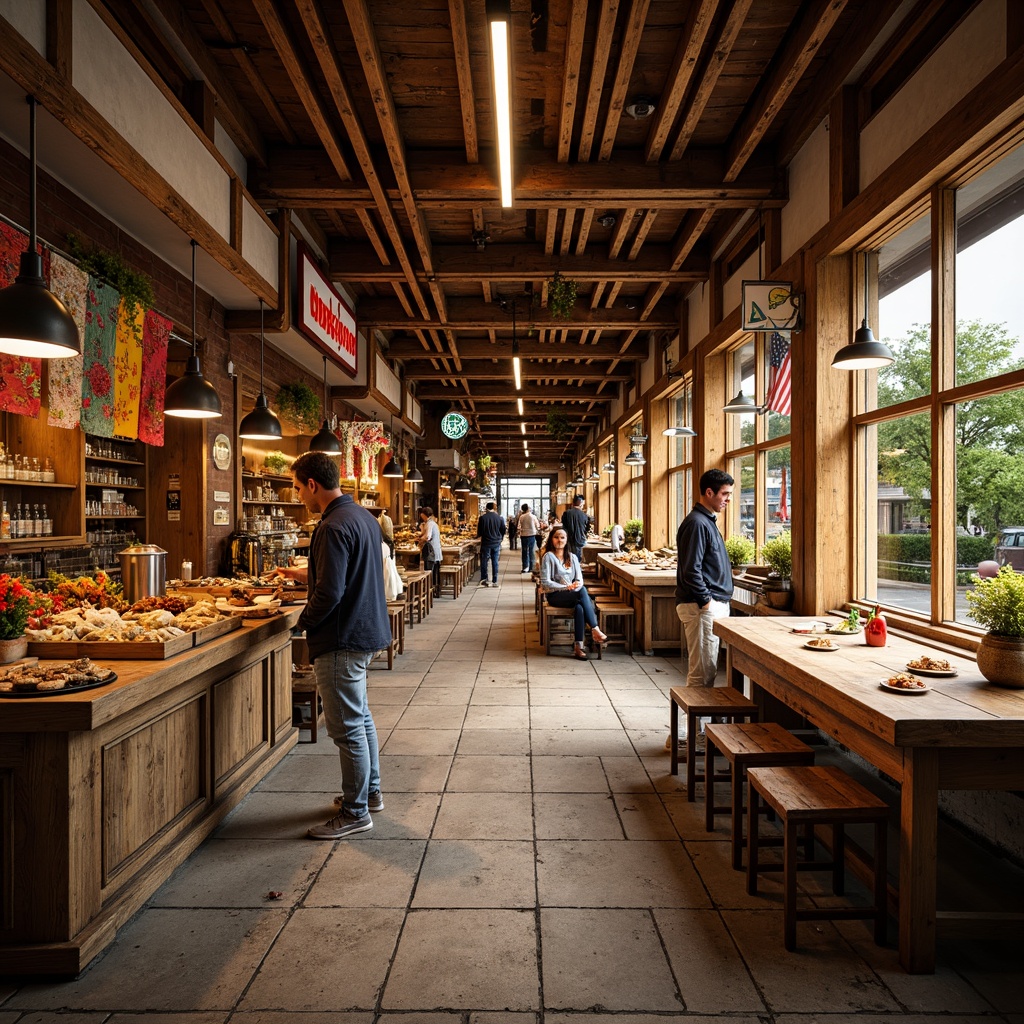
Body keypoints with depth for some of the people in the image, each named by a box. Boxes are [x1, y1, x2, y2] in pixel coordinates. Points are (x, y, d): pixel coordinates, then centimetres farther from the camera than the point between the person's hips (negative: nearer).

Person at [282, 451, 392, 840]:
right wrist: (305, 573, 30)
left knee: (347, 728, 2)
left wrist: (304, 620, -7)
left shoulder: (334, 527, -22)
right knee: (360, 717, 22)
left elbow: (329, 593, -26)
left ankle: (355, 812, 15)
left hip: (342, 639, -11)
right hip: (367, 629, 11)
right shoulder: (363, 516, 9)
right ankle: (370, 791, 36)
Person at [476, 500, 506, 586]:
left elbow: (479, 532, -4)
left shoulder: (482, 518, -9)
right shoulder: (499, 518, -2)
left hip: (486, 543, -2)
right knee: (495, 562, 7)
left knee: (484, 561, 8)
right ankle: (495, 581, 8)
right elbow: (503, 531, 5)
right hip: (496, 543, 2)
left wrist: (479, 535, 18)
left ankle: (484, 579, 2)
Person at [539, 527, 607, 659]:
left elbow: (579, 578, 9)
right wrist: (566, 587, -18)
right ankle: (595, 630, -34)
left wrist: (577, 583, -16)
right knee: (582, 591, -34)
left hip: (573, 595, 4)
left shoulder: (572, 557, 16)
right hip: (555, 596, -4)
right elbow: (545, 582, -9)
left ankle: (578, 646, -38)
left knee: (580, 607, -34)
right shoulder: (548, 556, -1)